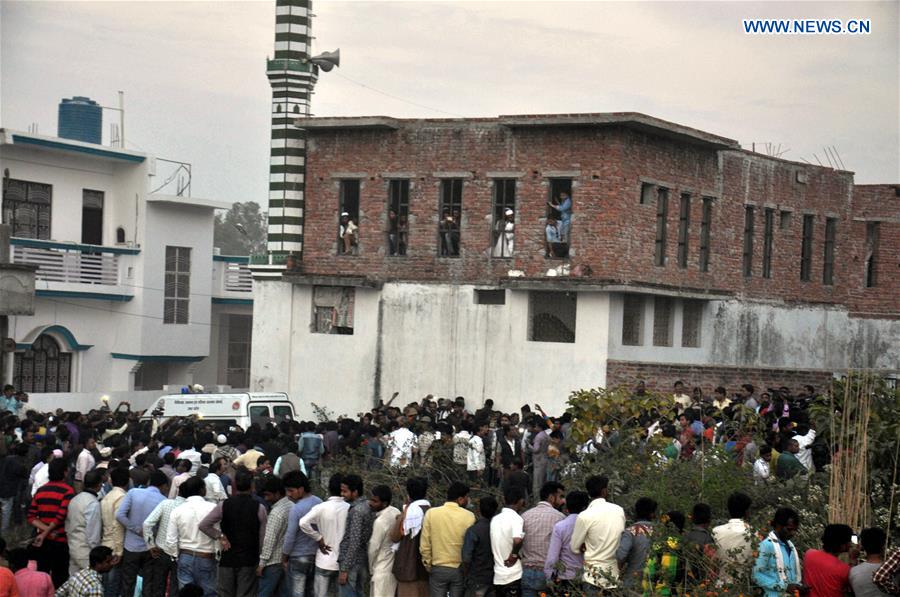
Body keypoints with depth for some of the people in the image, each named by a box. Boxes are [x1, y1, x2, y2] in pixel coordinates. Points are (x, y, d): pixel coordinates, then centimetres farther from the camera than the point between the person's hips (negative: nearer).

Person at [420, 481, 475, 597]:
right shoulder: (469, 516, -9)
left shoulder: (431, 513, -5)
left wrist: (428, 564, 10)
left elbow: (425, 544, -3)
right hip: (460, 570, -1)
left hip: (438, 569, 1)